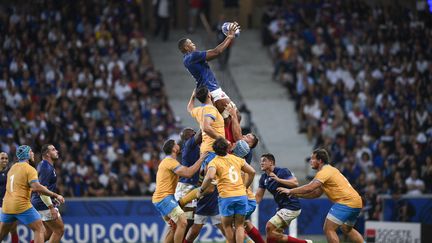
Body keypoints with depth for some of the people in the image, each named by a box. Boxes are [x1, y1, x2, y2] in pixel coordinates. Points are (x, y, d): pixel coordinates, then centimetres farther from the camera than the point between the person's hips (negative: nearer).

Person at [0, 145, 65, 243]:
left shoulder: (12, 168, 15)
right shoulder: (30, 169, -8)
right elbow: (36, 187, -21)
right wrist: (55, 196, -16)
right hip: (22, 206, -7)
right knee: (40, 230, 0)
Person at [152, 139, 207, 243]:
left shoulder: (166, 161, 20)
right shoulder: (171, 161, -13)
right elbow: (188, 173, -24)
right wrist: (201, 159, -17)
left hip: (159, 199, 11)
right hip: (165, 198, -11)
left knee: (174, 226, 15)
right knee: (182, 223, -17)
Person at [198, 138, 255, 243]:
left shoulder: (214, 162, -5)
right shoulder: (237, 159, 9)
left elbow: (210, 177, -23)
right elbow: (252, 172, 12)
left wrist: (201, 189, -8)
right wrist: (245, 186, 25)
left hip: (226, 196, -3)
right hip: (241, 195, 3)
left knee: (227, 225, 14)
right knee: (239, 226, 9)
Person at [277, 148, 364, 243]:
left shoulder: (324, 172, -11)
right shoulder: (330, 170, 21)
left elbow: (309, 188, -21)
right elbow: (316, 193, 21)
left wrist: (290, 191, -10)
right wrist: (296, 194, 14)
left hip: (346, 202, -10)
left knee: (328, 229, -10)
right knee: (346, 229, 28)